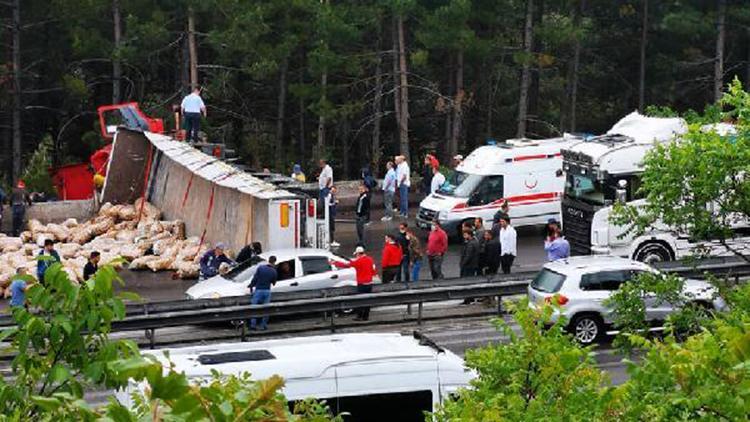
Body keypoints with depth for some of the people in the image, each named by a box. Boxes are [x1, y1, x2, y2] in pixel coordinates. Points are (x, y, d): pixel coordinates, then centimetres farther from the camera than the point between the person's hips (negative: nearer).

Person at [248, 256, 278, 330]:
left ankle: (252, 325, -1)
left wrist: (251, 286, 5)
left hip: (258, 290, -1)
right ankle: (263, 325, 11)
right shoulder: (274, 271, -3)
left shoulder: (260, 267, -7)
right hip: (267, 291, 1)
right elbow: (274, 283, 9)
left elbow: (254, 278, -8)